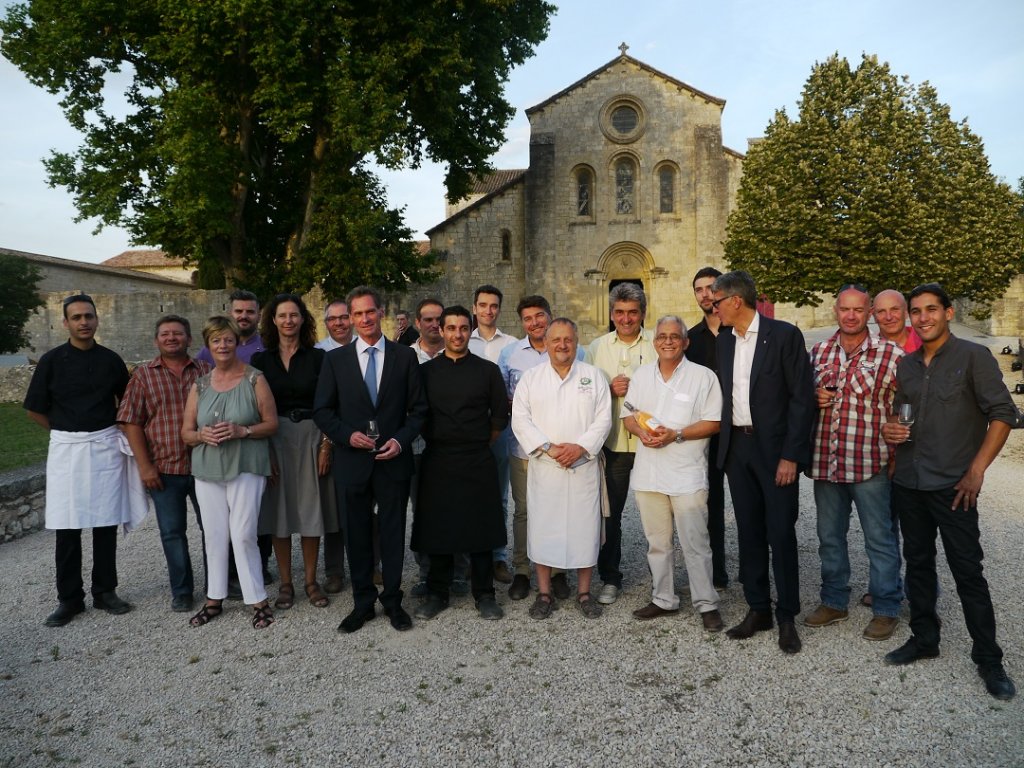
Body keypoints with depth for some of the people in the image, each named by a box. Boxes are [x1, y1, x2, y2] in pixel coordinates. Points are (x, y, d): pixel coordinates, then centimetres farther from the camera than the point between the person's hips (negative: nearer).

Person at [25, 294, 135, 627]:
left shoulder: (111, 360, 3)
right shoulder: (52, 360, -1)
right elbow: (35, 409, 4)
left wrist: (108, 430, 6)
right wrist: (68, 431, 2)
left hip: (106, 446, 1)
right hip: (65, 448, -1)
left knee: (106, 523, 5)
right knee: (67, 527, 2)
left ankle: (105, 591, 18)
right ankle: (69, 598, 14)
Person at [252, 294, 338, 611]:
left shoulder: (317, 357, 2)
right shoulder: (261, 360, 5)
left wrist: (326, 445, -7)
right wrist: (263, 451, -6)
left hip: (311, 439, -1)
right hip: (274, 440, 1)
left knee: (312, 510, 5)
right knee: (279, 511, 5)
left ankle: (311, 581, 18)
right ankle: (285, 583, 17)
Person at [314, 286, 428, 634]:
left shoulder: (405, 356, 3)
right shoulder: (335, 359, 5)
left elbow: (418, 408, 4)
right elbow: (322, 410, 4)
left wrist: (401, 440, -11)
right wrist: (348, 435, -12)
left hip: (393, 459, -1)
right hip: (351, 460, 1)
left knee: (393, 532, 9)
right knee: (356, 534, 10)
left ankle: (393, 601, 24)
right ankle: (363, 603, 25)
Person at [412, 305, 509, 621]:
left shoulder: (488, 370, 3)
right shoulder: (426, 371, 5)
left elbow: (500, 416, 8)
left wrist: (481, 443, 9)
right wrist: (433, 440, 7)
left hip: (478, 464, -1)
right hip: (437, 462, 1)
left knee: (480, 529, 5)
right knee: (437, 528, 7)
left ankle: (484, 594, 18)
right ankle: (437, 593, 22)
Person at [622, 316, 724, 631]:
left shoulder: (703, 376, -3)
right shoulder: (641, 375, 10)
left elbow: (713, 423, -6)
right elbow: (627, 415, 13)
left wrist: (676, 434, -17)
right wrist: (641, 431, -8)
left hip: (687, 473, -4)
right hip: (648, 472, 5)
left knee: (695, 543, -1)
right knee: (657, 542, 14)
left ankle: (706, 604, 13)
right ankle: (663, 599, 27)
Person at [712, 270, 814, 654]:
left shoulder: (784, 334, -9)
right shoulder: (724, 340, 9)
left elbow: (802, 397, -11)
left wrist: (791, 455, -15)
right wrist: (725, 446, 6)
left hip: (775, 449, -5)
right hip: (737, 447, 6)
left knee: (781, 534, 1)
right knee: (749, 532, 12)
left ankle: (787, 616, 16)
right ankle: (758, 609, 24)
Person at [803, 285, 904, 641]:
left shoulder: (891, 355, -6)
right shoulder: (818, 352, 7)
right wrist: (814, 398, -3)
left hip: (870, 463, -4)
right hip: (824, 461, 5)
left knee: (879, 538, 7)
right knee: (829, 536, 15)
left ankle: (886, 608, 23)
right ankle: (834, 601, 31)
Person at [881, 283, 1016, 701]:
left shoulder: (973, 356, -6)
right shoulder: (905, 365, 10)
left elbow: (1002, 413, -9)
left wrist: (977, 470, -14)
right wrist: (891, 430, -2)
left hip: (952, 484, -5)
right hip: (907, 483, 5)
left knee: (968, 572, 0)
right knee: (917, 563, 14)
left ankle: (989, 659, 14)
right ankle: (924, 638, 28)